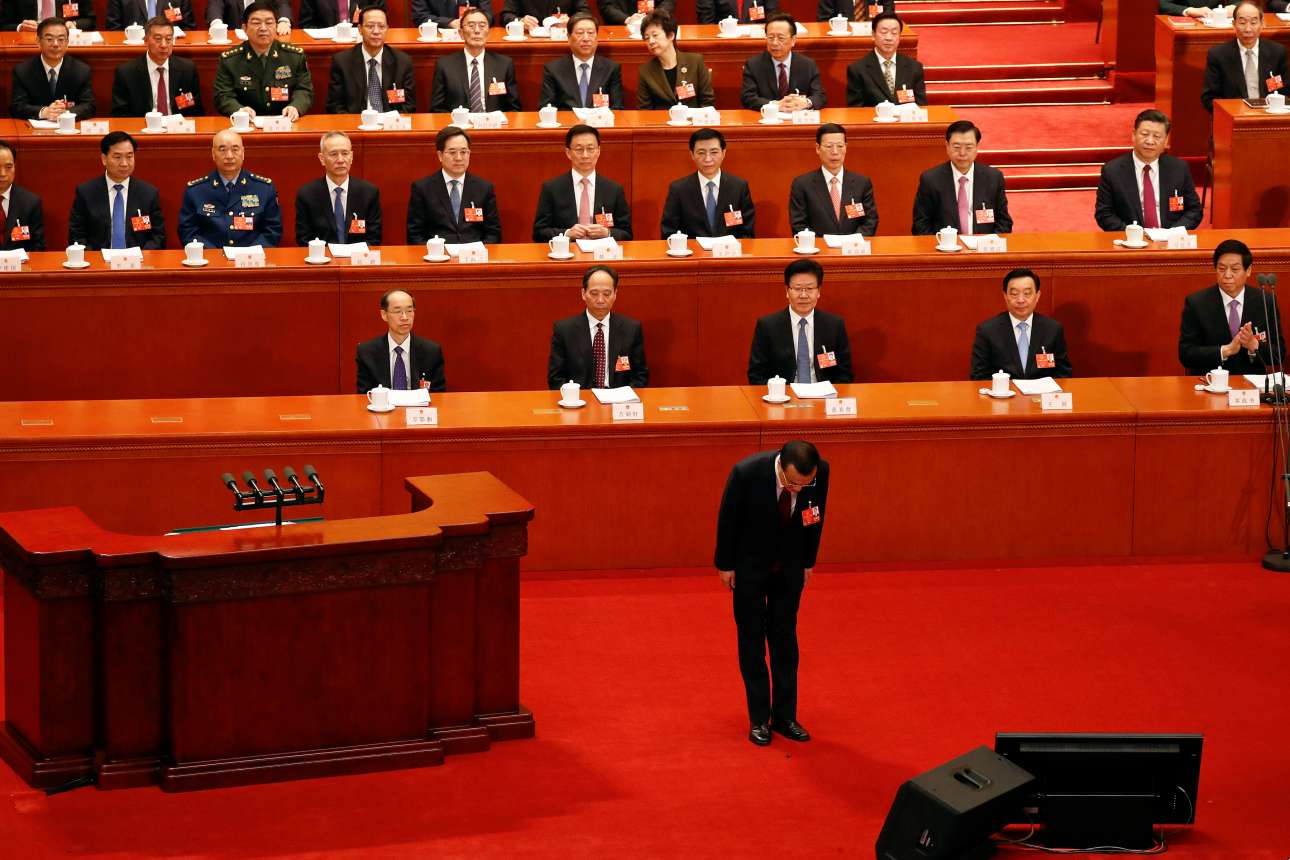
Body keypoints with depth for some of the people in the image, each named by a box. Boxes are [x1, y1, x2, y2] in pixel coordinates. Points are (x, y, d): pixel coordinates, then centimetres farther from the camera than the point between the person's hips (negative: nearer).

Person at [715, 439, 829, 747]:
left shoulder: (821, 471, -24)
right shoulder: (747, 472, -33)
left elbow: (816, 517, -4)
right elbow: (728, 518, -15)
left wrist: (808, 562, 6)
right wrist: (725, 565, -5)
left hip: (790, 566, 3)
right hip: (750, 565, -3)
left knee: (785, 639, 8)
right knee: (752, 641, 4)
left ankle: (784, 716, 16)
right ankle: (759, 719, 11)